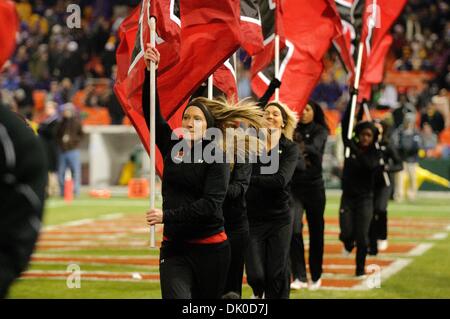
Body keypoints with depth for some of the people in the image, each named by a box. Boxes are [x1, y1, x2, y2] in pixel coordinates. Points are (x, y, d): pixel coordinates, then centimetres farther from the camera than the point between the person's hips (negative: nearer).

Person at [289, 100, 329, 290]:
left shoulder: (320, 131, -2)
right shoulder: (292, 130, 3)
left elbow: (315, 148, -22)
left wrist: (302, 147, -43)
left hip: (314, 186, 0)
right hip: (294, 186, 0)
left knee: (316, 231, 8)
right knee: (294, 229, -14)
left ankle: (316, 276, 23)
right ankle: (299, 277, -13)